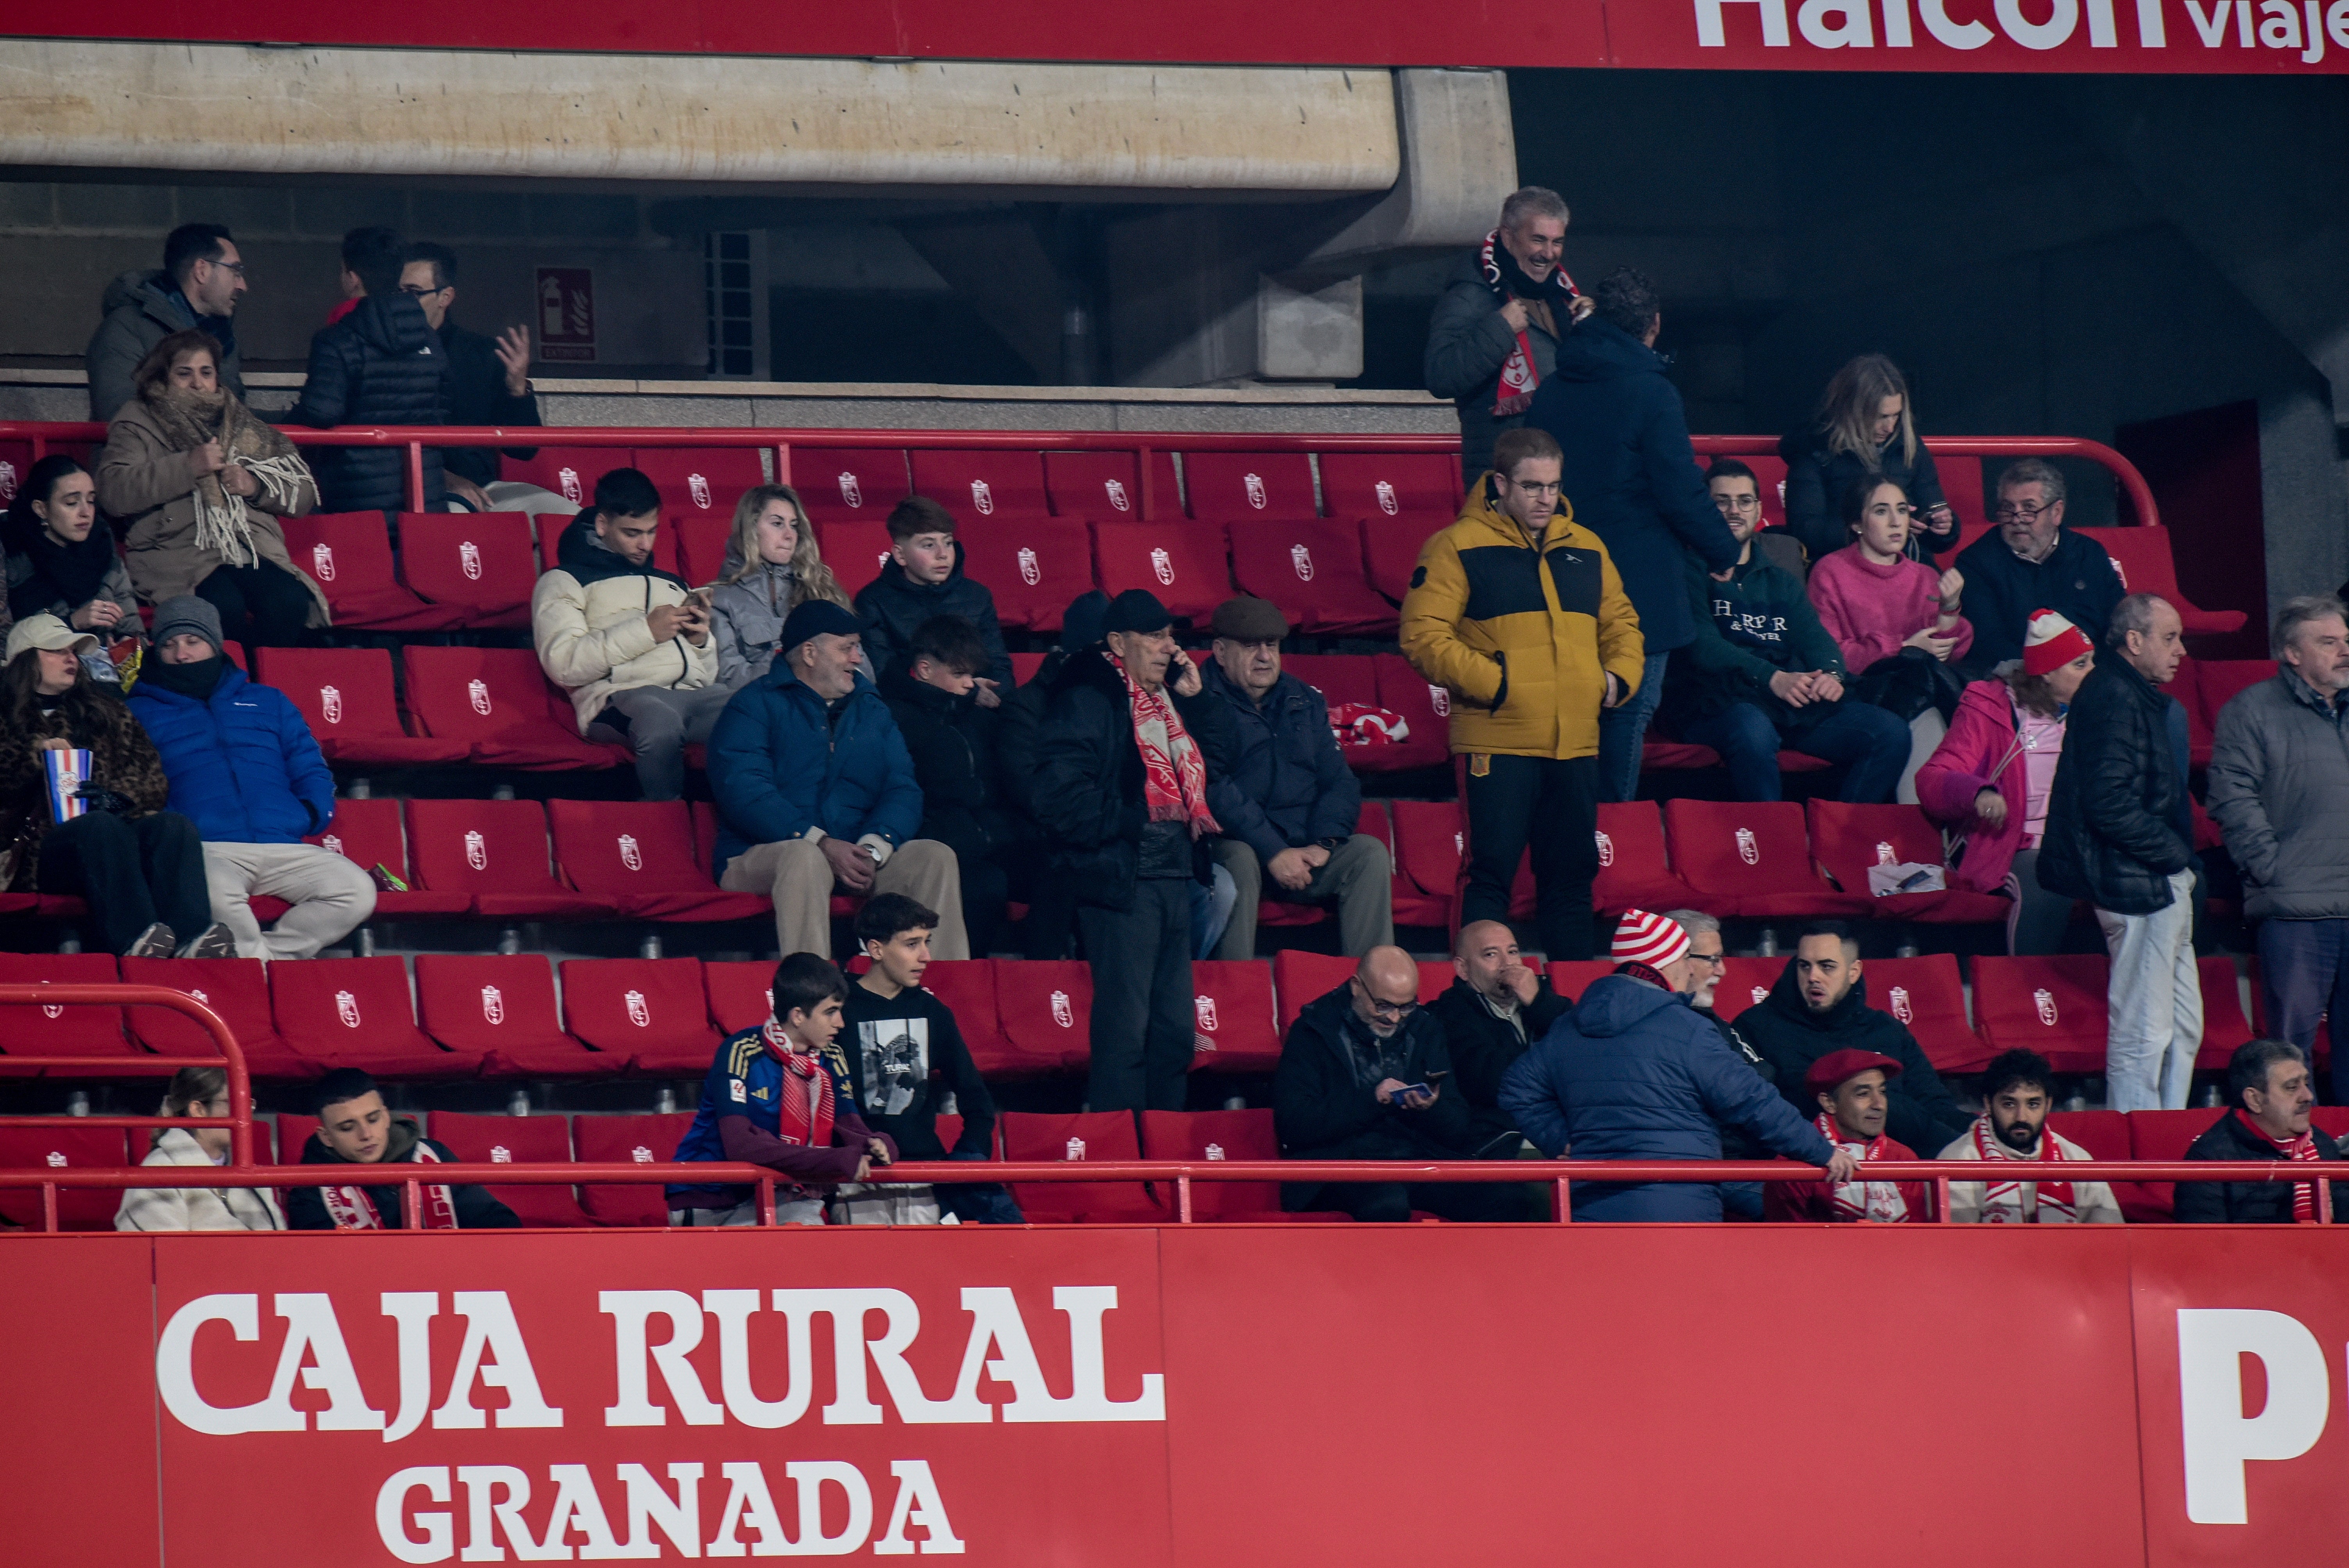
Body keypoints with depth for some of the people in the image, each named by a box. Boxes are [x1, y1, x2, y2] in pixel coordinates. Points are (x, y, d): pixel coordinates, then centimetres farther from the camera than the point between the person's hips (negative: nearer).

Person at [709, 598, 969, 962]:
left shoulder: (872, 710, 19)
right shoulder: (755, 707, 1)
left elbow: (902, 791, 7)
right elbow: (743, 792, -14)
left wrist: (873, 849, -16)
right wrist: (822, 845, -24)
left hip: (855, 857, 5)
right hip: (761, 859, -5)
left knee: (935, 856, -17)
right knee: (805, 858, -38)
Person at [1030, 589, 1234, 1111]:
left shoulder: (1168, 696, 17)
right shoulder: (1087, 700, -9)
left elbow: (1217, 758, 22)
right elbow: (1057, 793, -18)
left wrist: (1195, 698, 11)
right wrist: (1125, 822, -16)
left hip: (1174, 872, 9)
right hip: (1121, 875, -9)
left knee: (1174, 1027, 13)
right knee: (1124, 1025, -10)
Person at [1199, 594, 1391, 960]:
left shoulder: (1304, 702, 16)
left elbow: (1339, 781, 12)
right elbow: (1213, 791, -17)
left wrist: (1324, 844, -8)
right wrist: (1274, 853, -22)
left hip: (1302, 853, 6)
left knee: (1369, 853, -17)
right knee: (1239, 859, -36)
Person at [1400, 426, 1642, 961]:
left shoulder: (1587, 549, 15)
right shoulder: (1459, 548, -3)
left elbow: (1621, 624, 25)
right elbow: (1423, 636, -8)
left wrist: (1620, 675, 4)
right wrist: (1492, 683, -15)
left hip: (1576, 745, 6)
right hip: (1499, 743, -6)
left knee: (1573, 875, 11)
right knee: (1493, 872, -7)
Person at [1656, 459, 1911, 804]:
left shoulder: (1779, 581, 27)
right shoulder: (1689, 571, 7)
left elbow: (1814, 637, 12)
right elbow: (1702, 645, -9)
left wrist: (1830, 673, -14)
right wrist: (1772, 678, -24)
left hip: (1792, 701, 6)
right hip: (1714, 702, -6)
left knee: (1890, 733, -14)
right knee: (1752, 730, -42)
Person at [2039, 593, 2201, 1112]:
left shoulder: (2140, 698, 18)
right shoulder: (2113, 697, -15)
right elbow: (2110, 803, -23)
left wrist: (2179, 861, 11)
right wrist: (2174, 853, -15)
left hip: (2162, 881, 11)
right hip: (2139, 884, -11)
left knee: (2184, 1028, 14)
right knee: (2145, 1034, -8)